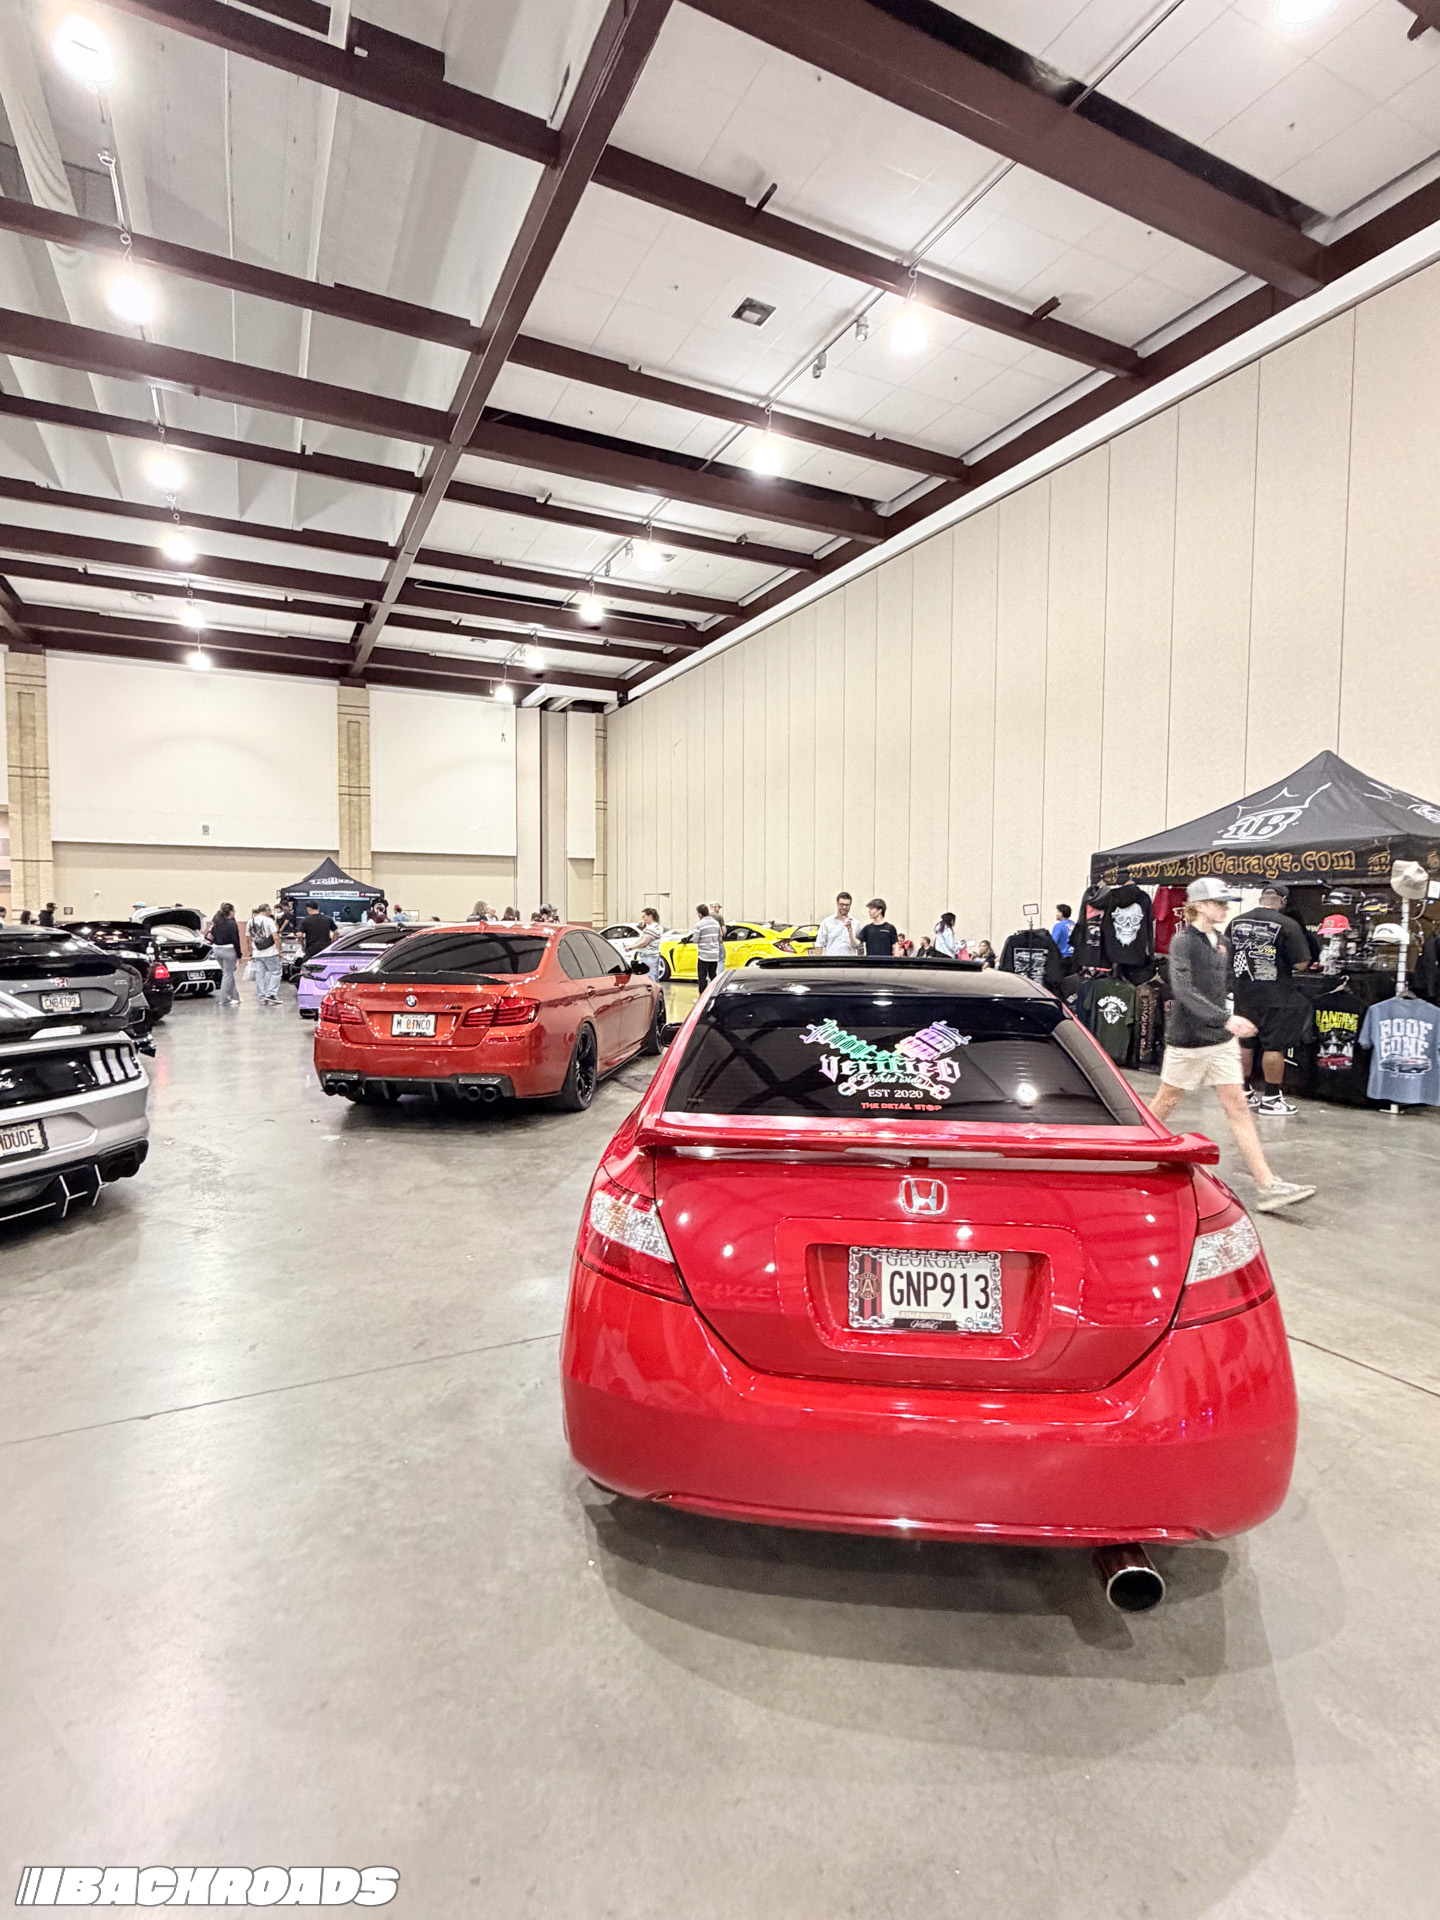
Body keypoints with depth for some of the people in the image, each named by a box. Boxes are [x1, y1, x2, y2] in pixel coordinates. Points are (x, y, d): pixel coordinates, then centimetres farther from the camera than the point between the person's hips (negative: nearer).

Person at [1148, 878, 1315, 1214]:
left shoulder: (1222, 943, 9)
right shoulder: (1183, 941, -13)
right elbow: (1184, 990, -24)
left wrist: (1226, 1024, 18)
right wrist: (1225, 1019, -31)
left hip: (1222, 1041, 6)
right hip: (1188, 1041, -6)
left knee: (1238, 1106, 1)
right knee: (1166, 1102, 8)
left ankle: (1268, 1186, -1)